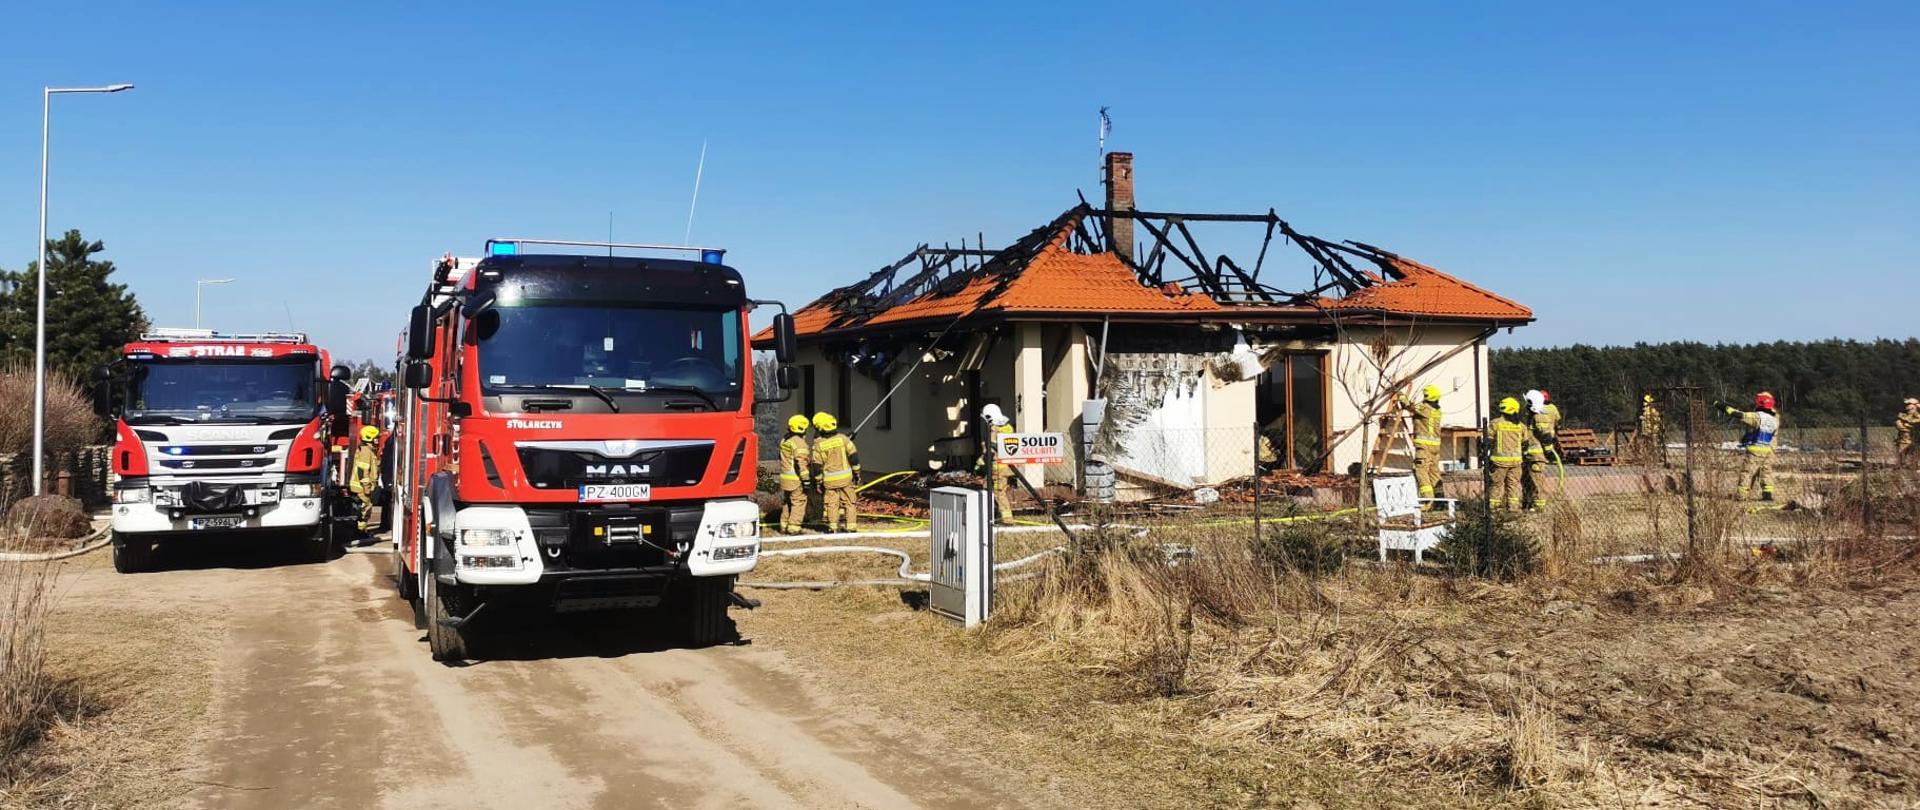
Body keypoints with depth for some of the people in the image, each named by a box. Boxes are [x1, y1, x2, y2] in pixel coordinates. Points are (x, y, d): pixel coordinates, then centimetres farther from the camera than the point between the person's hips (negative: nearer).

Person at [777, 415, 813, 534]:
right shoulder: (799, 442, -16)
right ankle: (793, 528, -5)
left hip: (784, 478, 9)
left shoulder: (784, 441, 14)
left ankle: (784, 526, 22)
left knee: (787, 502, 17)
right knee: (799, 502, -3)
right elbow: (801, 463, -21)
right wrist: (806, 479, -20)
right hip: (796, 479, -9)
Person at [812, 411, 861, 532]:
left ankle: (833, 527, 10)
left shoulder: (818, 444, -7)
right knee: (849, 502, 11)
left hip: (829, 480, 0)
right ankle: (851, 526, 11)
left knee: (832, 503, 11)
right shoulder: (843, 438, -7)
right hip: (846, 477, 0)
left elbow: (817, 466, -4)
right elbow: (854, 456, -6)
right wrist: (857, 473, 3)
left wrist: (819, 483, 4)